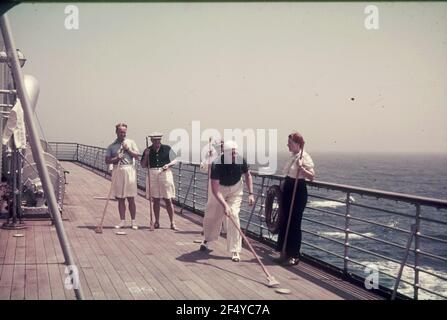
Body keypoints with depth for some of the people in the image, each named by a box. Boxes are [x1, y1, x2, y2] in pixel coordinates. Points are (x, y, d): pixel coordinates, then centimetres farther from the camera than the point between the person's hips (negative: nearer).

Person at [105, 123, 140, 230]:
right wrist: (116, 158, -12)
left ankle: (133, 221, 6)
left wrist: (128, 149, -8)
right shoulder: (112, 146, 9)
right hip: (117, 171, 1)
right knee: (120, 199, 4)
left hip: (129, 170, -1)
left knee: (131, 198, -1)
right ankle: (122, 221, 11)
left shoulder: (131, 142, 9)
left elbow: (137, 156, 2)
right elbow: (107, 160, 3)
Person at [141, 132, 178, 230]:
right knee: (155, 200, 6)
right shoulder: (148, 150, 9)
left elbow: (175, 160, 7)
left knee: (168, 200, -1)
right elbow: (143, 165, 9)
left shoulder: (167, 148, 3)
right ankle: (157, 222, 15)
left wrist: (168, 164, -11)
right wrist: (146, 155, -5)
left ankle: (172, 223, 5)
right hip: (152, 175, 2)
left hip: (165, 173, -2)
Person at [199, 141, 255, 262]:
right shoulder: (217, 164, -33)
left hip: (235, 189, 0)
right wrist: (224, 205, -43)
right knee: (211, 215, 12)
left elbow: (248, 175, -3)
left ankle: (235, 251, -7)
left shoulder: (241, 161, -24)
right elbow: (215, 189, -33)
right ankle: (207, 238, 44)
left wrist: (251, 194, -9)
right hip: (219, 190, 0)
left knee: (233, 215, -15)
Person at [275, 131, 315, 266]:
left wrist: (301, 167, -32)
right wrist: (284, 184, 14)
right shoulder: (293, 155, 11)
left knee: (294, 224, -3)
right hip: (288, 190, 9)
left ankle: (294, 256, 7)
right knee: (284, 222, 12)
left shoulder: (304, 157, -14)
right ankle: (285, 253, 23)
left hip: (298, 191, -9)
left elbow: (311, 176, -20)